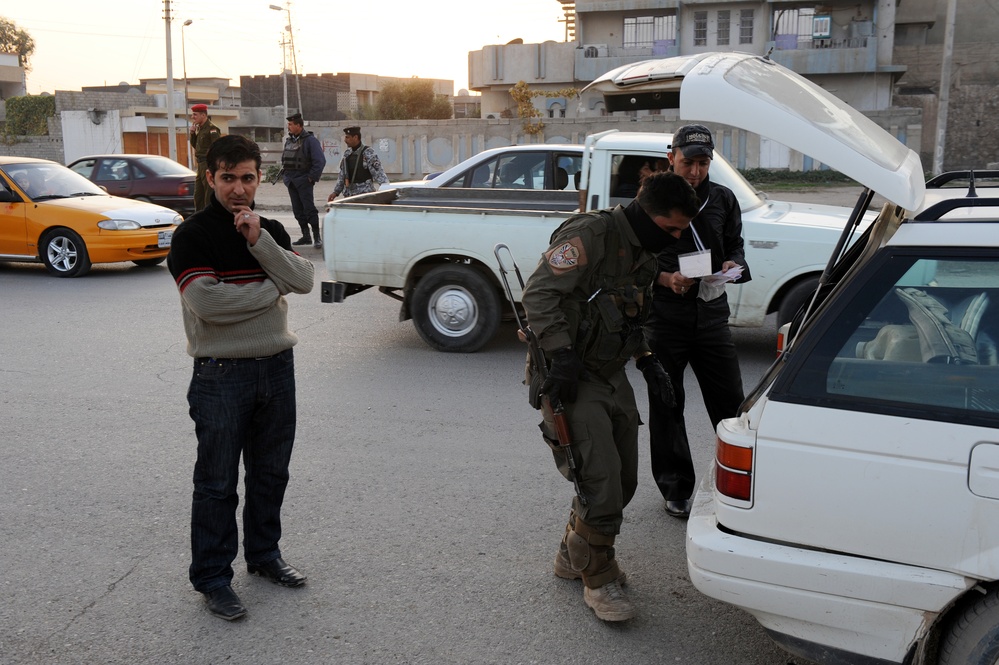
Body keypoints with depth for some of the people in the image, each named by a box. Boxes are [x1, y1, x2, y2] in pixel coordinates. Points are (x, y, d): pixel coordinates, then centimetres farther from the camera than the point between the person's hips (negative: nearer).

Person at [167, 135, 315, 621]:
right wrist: (272, 290, -11)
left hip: (277, 365, 6)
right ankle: (212, 579, 18)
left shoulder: (270, 230, 9)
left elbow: (304, 281, -5)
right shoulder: (192, 235, -8)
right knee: (217, 483, 4)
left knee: (271, 472, 17)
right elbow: (206, 301, -22)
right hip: (222, 374, -5)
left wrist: (260, 240, -17)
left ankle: (263, 555, 35)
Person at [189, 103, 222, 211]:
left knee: (209, 195, -6)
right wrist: (192, 132, 6)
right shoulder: (200, 128, 15)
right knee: (198, 196, 13)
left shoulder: (212, 128, -13)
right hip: (201, 165, 10)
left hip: (209, 165, -10)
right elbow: (195, 145, 22)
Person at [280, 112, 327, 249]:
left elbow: (320, 161, -14)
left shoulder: (310, 140, -9)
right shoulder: (289, 140, 14)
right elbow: (284, 159, 24)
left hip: (304, 181, -8)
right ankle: (306, 236, 17)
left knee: (309, 209, -9)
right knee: (298, 210, 10)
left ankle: (317, 237, -4)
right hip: (291, 181, 8)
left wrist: (312, 177, -15)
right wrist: (285, 173, 13)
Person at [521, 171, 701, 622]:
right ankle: (598, 580, 8)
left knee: (623, 480, 13)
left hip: (611, 375, 9)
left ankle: (574, 556, 33)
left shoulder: (644, 254, 13)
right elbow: (538, 294, -22)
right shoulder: (592, 234, -17)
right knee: (602, 482, -12)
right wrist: (562, 356, -27)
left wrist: (646, 360, 11)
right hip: (570, 377, -9)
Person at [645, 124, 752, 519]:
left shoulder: (722, 199, 10)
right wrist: (665, 279, -18)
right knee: (666, 405, 7)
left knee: (731, 401, 3)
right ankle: (676, 489, 21)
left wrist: (733, 264, -6)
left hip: (711, 312, 3)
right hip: (664, 317, -2)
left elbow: (735, 246, 18)